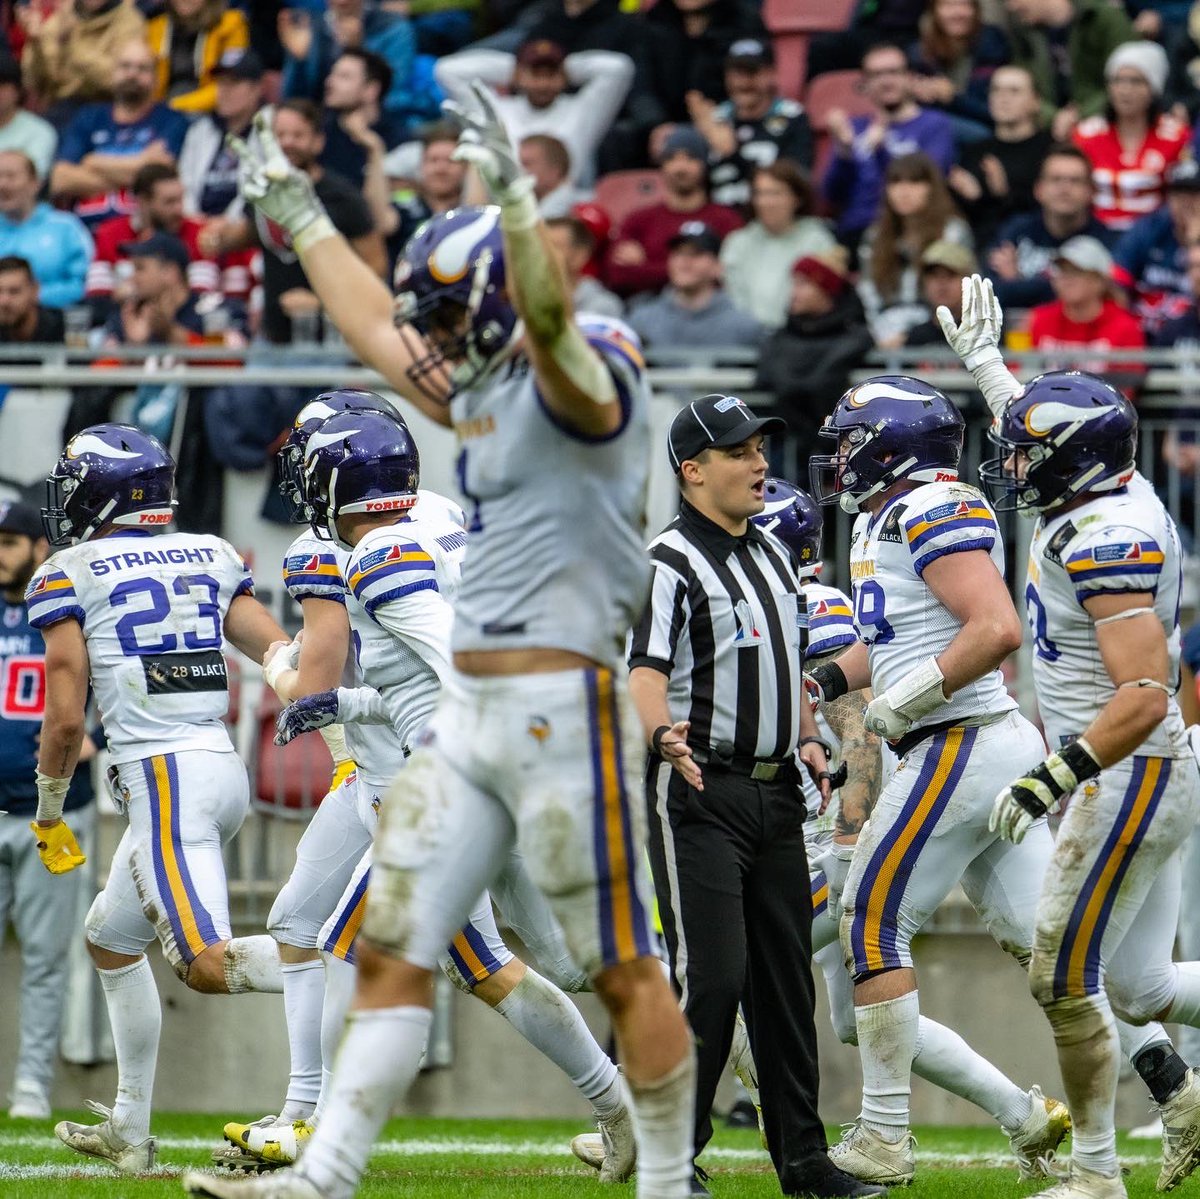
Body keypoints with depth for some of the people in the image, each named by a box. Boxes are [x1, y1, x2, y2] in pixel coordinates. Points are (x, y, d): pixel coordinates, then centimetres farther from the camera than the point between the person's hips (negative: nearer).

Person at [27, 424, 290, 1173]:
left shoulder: (70, 575, 0)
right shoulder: (212, 557, 16)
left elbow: (66, 718, -3)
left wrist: (49, 816, 10)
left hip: (164, 775, -8)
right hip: (224, 768, 8)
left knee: (210, 964, -16)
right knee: (112, 939, 23)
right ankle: (130, 1131, 26)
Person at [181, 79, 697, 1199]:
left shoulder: (582, 382, -10)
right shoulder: (484, 394, 17)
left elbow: (547, 318, -33)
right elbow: (377, 330, 33)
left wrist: (512, 196, -46)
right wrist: (301, 216, 42)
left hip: (562, 709, -9)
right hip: (466, 715, 9)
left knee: (622, 970, -3)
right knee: (390, 949, 5)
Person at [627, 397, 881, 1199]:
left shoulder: (774, 555, 17)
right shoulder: (672, 563, -11)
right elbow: (644, 671, -21)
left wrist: (807, 740, 15)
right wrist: (663, 734, -39)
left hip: (774, 793, 8)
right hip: (699, 793, -8)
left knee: (787, 976, 10)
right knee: (711, 974, -13)